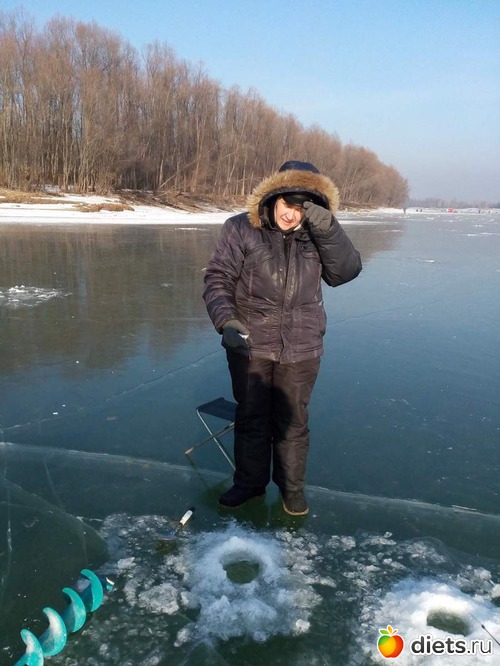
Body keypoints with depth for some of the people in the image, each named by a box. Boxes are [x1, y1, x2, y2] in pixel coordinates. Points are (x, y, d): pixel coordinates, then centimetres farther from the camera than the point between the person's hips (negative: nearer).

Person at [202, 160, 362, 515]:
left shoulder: (318, 234, 2)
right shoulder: (242, 229, -6)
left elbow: (346, 271, -10)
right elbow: (218, 278, -7)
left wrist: (327, 227, -23)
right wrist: (226, 320, -22)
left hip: (301, 349, 1)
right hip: (249, 345, -1)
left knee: (293, 421, 13)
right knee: (251, 417, 14)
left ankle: (292, 486, 34)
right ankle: (250, 482, 34)